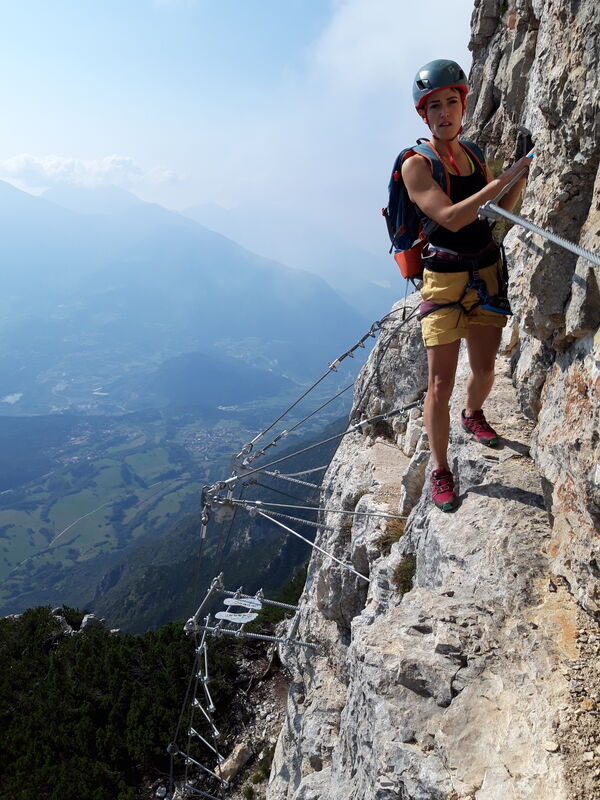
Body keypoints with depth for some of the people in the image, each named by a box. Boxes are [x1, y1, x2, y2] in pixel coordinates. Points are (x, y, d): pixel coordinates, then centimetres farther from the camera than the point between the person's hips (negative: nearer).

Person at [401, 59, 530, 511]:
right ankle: (441, 471, 11)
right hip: (445, 280, -6)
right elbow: (451, 218, -23)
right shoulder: (416, 165, -11)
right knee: (441, 384, -5)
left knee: (484, 370, 15)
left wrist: (524, 174, 3)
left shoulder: (473, 155, 9)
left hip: (488, 274, 6)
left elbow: (503, 208, 19)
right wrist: (506, 177, -20)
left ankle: (473, 415, 49)